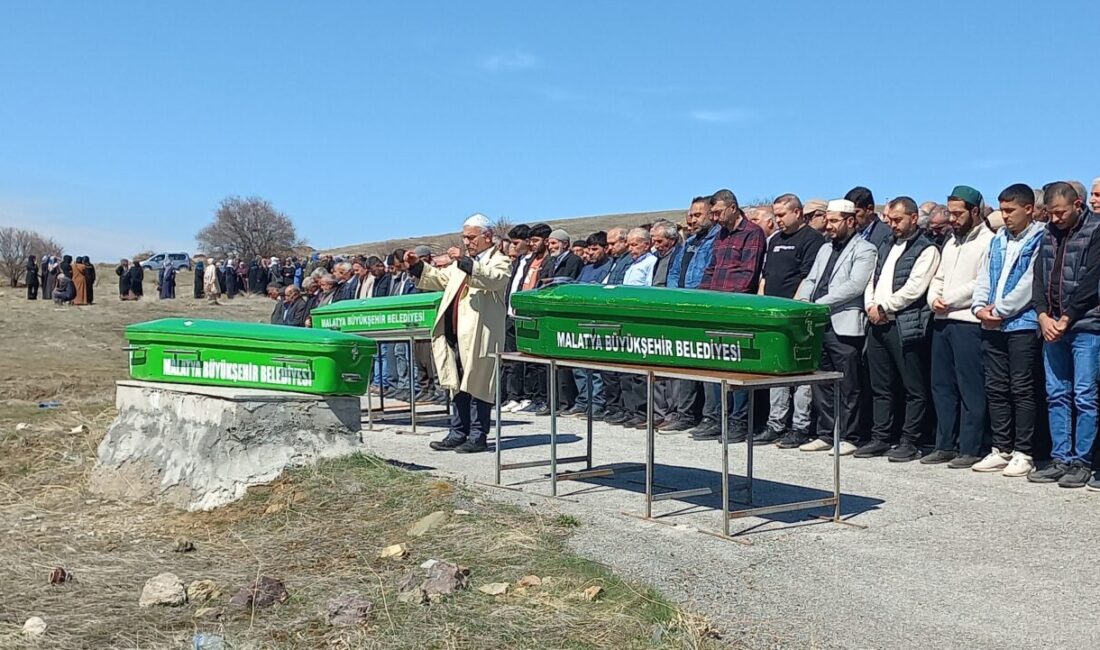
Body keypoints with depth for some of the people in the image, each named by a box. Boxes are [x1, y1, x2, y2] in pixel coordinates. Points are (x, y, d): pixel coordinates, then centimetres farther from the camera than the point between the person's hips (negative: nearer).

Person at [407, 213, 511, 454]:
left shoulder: (500, 261, -1)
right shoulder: (461, 264, 24)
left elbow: (493, 278, -22)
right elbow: (439, 279, 25)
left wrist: (471, 267, -37)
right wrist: (417, 267, 11)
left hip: (479, 337, -8)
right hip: (455, 335, 8)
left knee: (478, 386, -3)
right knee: (459, 386, 12)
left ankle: (478, 436, 5)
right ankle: (458, 434, 19)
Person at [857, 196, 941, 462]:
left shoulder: (926, 249, -4)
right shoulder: (886, 246, 19)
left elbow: (914, 288, -15)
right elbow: (872, 280, 18)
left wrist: (884, 308, -11)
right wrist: (870, 306, 0)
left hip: (906, 326, -8)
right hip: (878, 324, 8)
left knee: (914, 389, 0)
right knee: (880, 387, 12)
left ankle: (909, 442, 5)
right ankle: (880, 439, 20)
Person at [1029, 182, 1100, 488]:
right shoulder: (1049, 234, 14)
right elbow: (1039, 277, 11)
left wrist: (1065, 319, -12)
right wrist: (1043, 316, -3)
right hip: (1052, 326, 6)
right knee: (1056, 395, 8)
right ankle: (1061, 459, 14)